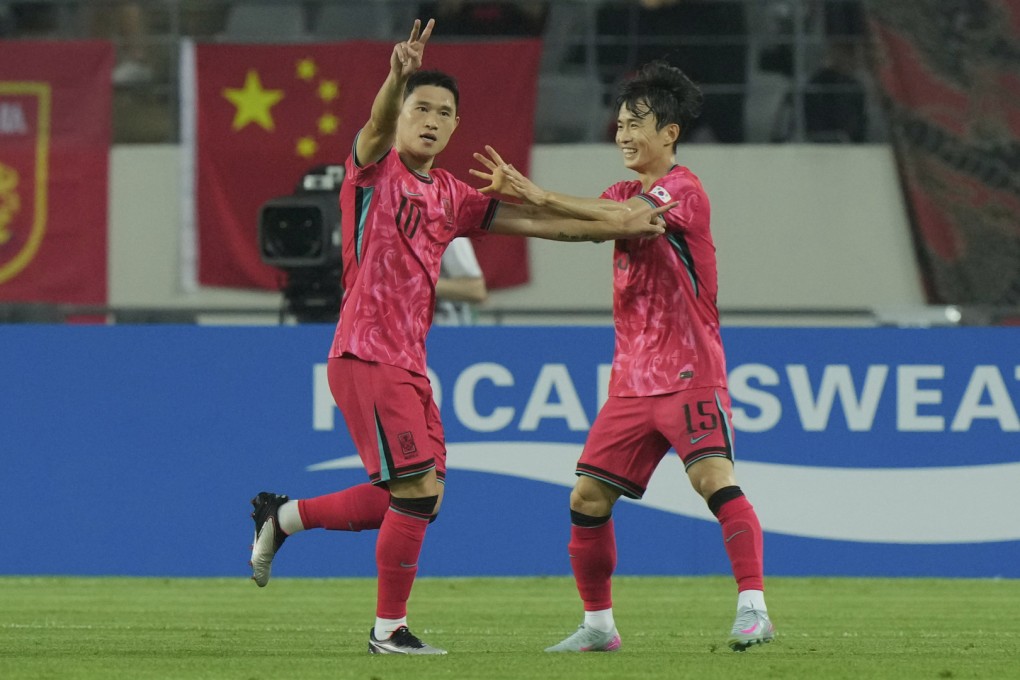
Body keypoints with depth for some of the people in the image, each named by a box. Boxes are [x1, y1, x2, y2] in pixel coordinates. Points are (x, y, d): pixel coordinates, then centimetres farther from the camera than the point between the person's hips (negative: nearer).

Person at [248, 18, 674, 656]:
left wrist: (621, 226, 8)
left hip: (408, 363, 8)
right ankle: (390, 628, 1)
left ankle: (282, 516, 26)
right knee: (417, 489, -11)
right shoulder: (374, 168, -5)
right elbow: (378, 125, -27)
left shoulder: (449, 195, 15)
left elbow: (529, 220, 16)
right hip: (367, 356, -8)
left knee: (408, 500, 9)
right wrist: (398, 76, -49)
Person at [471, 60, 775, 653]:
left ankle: (754, 608, -25)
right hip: (633, 378, 8)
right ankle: (599, 625, 16)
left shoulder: (682, 189, -9)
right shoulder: (629, 193, 16)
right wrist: (511, 195, -18)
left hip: (689, 373, -8)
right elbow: (575, 224, -1)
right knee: (588, 498, 5)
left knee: (714, 476, -24)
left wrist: (540, 195, -28)